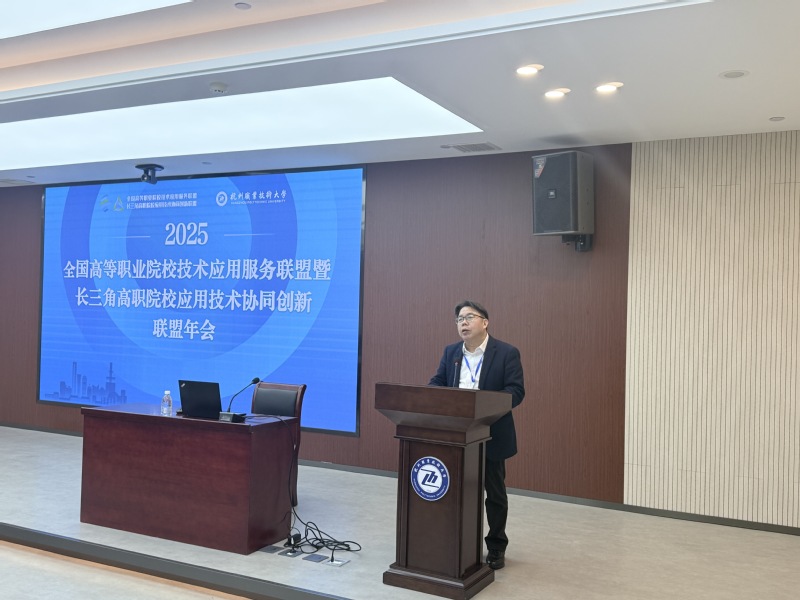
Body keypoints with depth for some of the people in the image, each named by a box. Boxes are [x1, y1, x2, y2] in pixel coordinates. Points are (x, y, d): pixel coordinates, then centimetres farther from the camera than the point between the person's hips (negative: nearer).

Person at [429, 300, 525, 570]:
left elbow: (516, 391, -14)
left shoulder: (507, 353, -7)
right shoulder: (450, 352, 9)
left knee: (495, 492, 9)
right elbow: (436, 383, 8)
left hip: (491, 435, -4)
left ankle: (496, 548, 23)